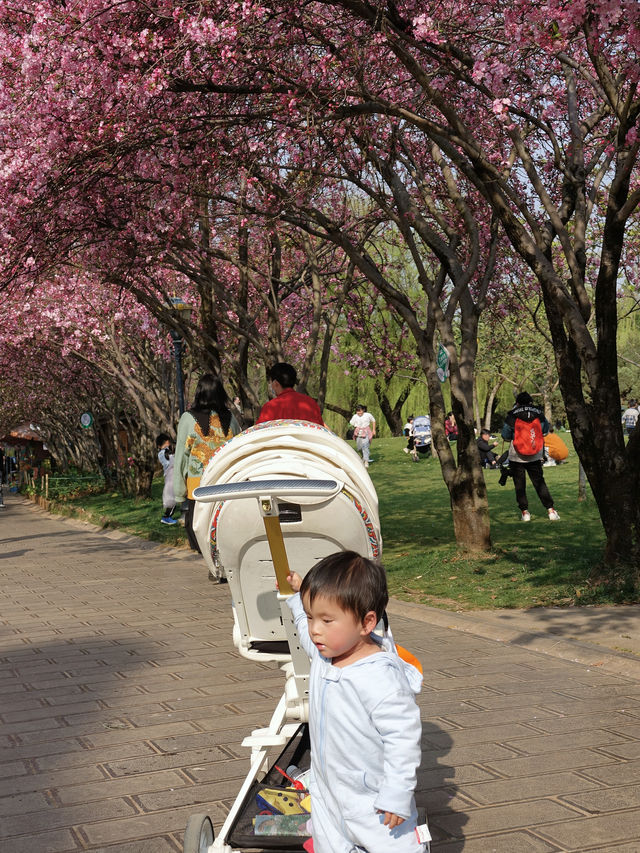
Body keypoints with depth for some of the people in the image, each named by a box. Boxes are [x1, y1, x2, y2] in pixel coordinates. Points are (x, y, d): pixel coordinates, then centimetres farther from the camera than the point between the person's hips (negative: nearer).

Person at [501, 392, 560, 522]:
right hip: (535, 456, 2)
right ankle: (550, 510, -1)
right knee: (539, 482, 8)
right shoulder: (538, 414, -1)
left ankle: (525, 512, 5)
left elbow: (506, 436, -3)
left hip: (517, 457, -2)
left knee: (519, 484, 7)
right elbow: (545, 431, 13)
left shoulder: (512, 416, -8)